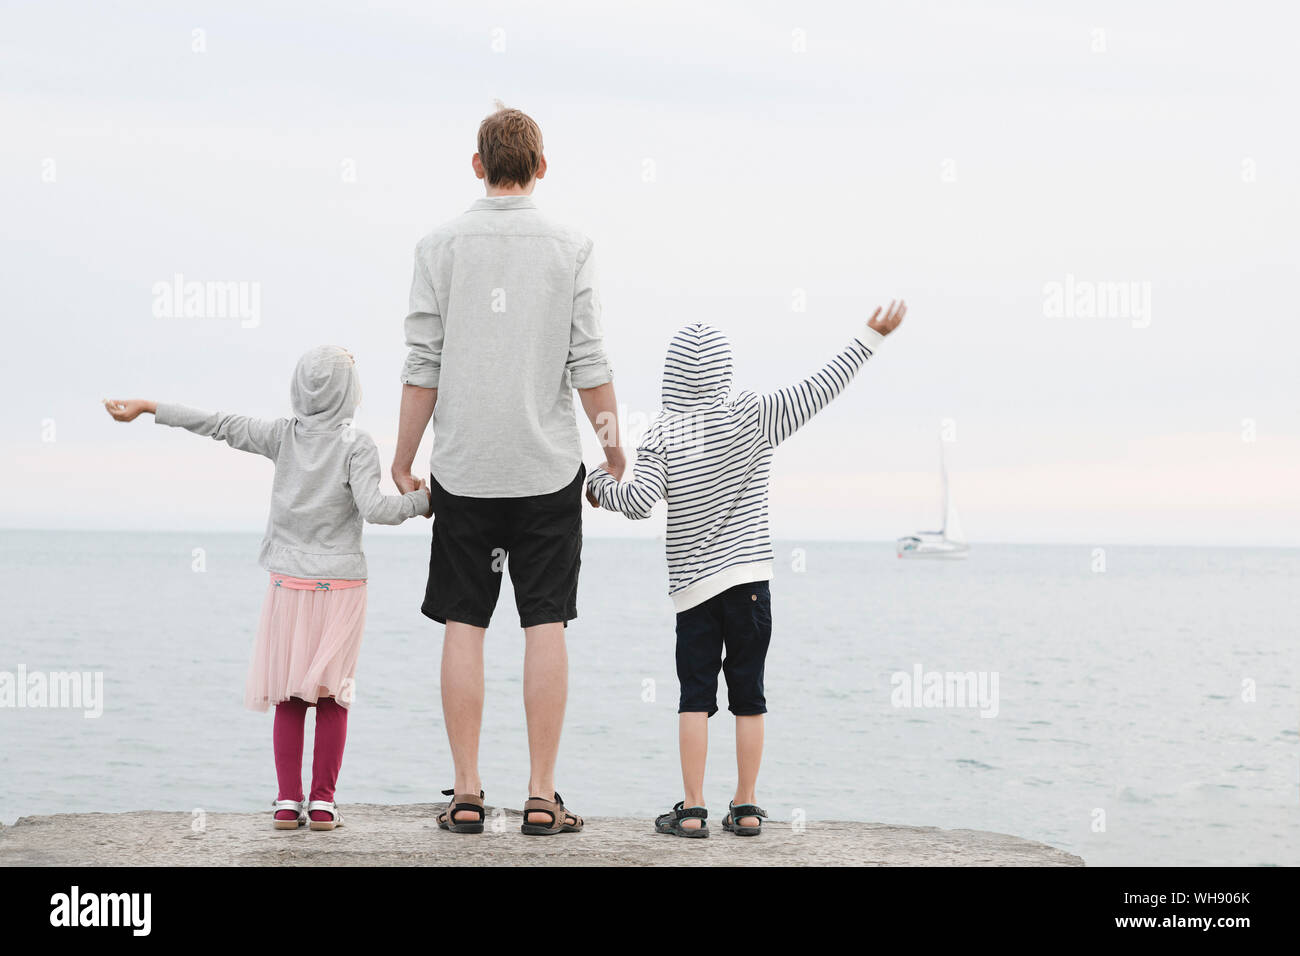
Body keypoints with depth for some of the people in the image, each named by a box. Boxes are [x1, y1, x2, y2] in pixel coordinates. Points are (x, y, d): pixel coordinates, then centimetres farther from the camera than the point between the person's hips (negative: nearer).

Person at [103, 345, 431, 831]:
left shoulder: (283, 434, 0)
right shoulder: (357, 444, -9)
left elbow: (219, 425, 4)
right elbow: (373, 507, -19)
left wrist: (147, 407, 11)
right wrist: (421, 501, -6)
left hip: (288, 582, 3)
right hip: (341, 585, -2)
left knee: (288, 697, 7)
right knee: (332, 695, 2)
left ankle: (288, 801, 5)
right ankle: (322, 802, 0)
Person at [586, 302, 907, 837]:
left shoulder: (662, 435, -5)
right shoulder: (753, 417, -3)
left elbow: (640, 502, -15)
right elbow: (819, 391, -5)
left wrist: (603, 483, 5)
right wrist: (870, 337, 1)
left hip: (693, 584, -1)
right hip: (750, 576, 1)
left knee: (695, 693, 3)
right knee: (748, 693, 6)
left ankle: (692, 810, -1)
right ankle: (746, 808, 8)